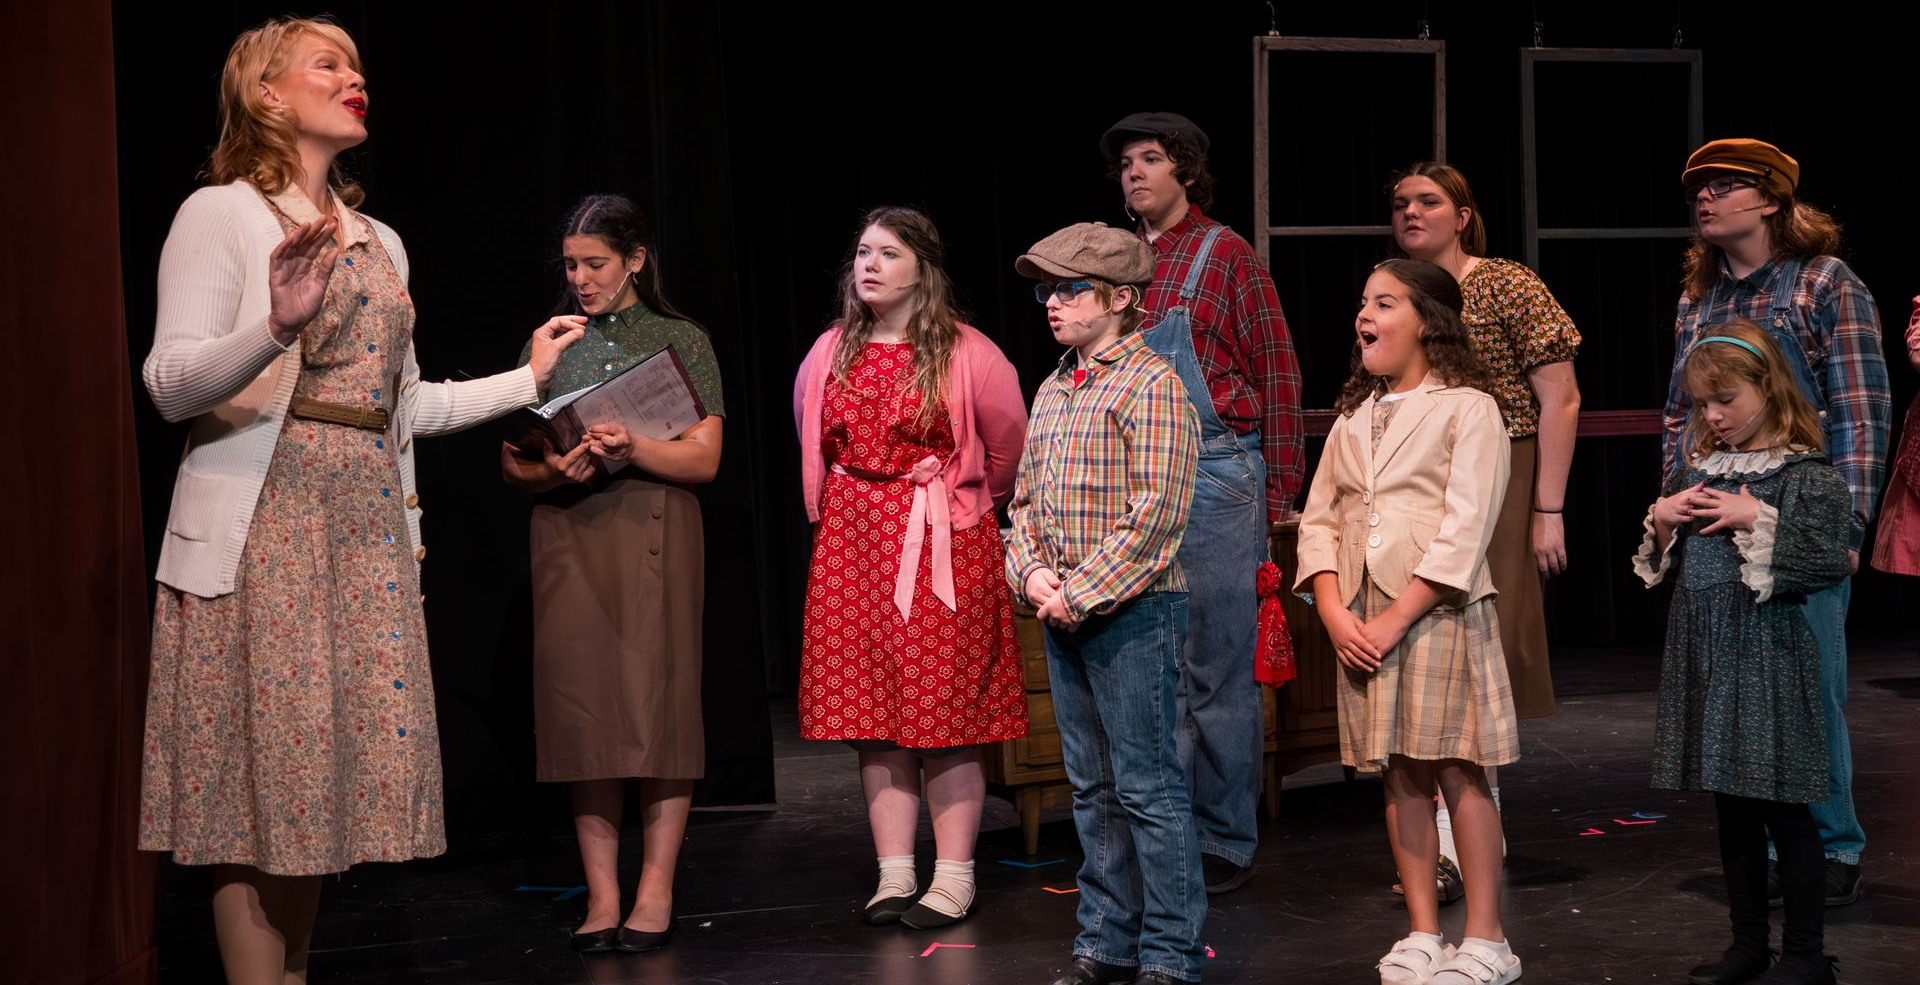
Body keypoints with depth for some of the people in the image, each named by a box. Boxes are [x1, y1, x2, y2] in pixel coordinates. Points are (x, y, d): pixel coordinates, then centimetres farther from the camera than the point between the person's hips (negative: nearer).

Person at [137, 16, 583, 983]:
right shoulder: (220, 214, -1)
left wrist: (528, 379, 20)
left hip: (368, 527, 7)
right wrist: (275, 329, -28)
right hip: (264, 525, -6)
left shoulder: (379, 240, 21)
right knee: (263, 764, -7)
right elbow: (171, 386, -11)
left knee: (327, 768, 5)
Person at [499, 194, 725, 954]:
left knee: (657, 700, -5)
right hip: (567, 537, 2)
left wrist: (633, 448, -18)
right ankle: (601, 894, 4)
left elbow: (704, 459, -1)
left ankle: (655, 892, 2)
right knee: (580, 708, -1)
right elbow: (512, 463, 10)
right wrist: (551, 471, -12)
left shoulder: (682, 341, 6)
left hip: (652, 532, -2)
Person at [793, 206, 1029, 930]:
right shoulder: (830, 353, 9)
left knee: (944, 711, -4)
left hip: (943, 545, -4)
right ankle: (894, 875, 9)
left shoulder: (967, 355, -5)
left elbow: (1007, 449, 6)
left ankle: (953, 879, 3)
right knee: (869, 711, 3)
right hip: (852, 544, 4)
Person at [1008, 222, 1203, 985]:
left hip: (1132, 611, -8)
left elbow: (1154, 516, -17)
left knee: (1148, 786, -4)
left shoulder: (1150, 386, -10)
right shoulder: (1052, 392, 14)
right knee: (1093, 787, 13)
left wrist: (1082, 594, -16)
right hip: (1063, 615, 8)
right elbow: (1026, 497, 17)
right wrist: (1031, 572, -1)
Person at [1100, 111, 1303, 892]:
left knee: (1219, 670, -1)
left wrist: (1276, 493, -5)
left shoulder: (1225, 255, 0)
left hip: (1213, 475, -5)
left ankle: (1226, 841, 8)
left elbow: (1276, 375, -1)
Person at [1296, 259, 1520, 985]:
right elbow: (1319, 518, 11)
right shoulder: (1353, 416, 16)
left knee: (1457, 771, -4)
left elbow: (1464, 531, -12)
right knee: (1400, 777, 7)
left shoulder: (1466, 409, -4)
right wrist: (1335, 612, -4)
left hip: (1438, 614, -5)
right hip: (1361, 622, 6)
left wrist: (1398, 618, -16)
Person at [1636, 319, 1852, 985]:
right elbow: (1662, 564, 19)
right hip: (1703, 652, 7)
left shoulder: (1805, 474, -8)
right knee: (1732, 811, 14)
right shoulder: (1695, 467, 11)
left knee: (1784, 810, 0)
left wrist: (1755, 520, -19)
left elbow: (1827, 560, -19)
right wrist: (1660, 520, 0)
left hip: (1765, 652, -6)